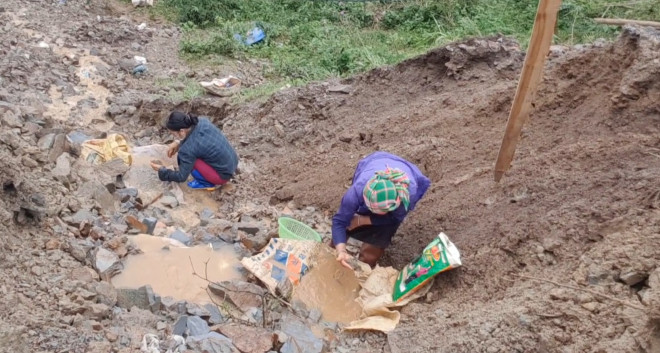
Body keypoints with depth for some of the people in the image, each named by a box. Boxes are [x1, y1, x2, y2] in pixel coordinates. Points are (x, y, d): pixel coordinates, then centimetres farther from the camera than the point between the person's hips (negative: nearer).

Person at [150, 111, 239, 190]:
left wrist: (161, 170, 1)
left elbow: (182, 177, -12)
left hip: (223, 175, -8)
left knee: (182, 158, -12)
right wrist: (179, 143, 7)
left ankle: (207, 183, 3)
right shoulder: (203, 121, -6)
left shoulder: (188, 149, -24)